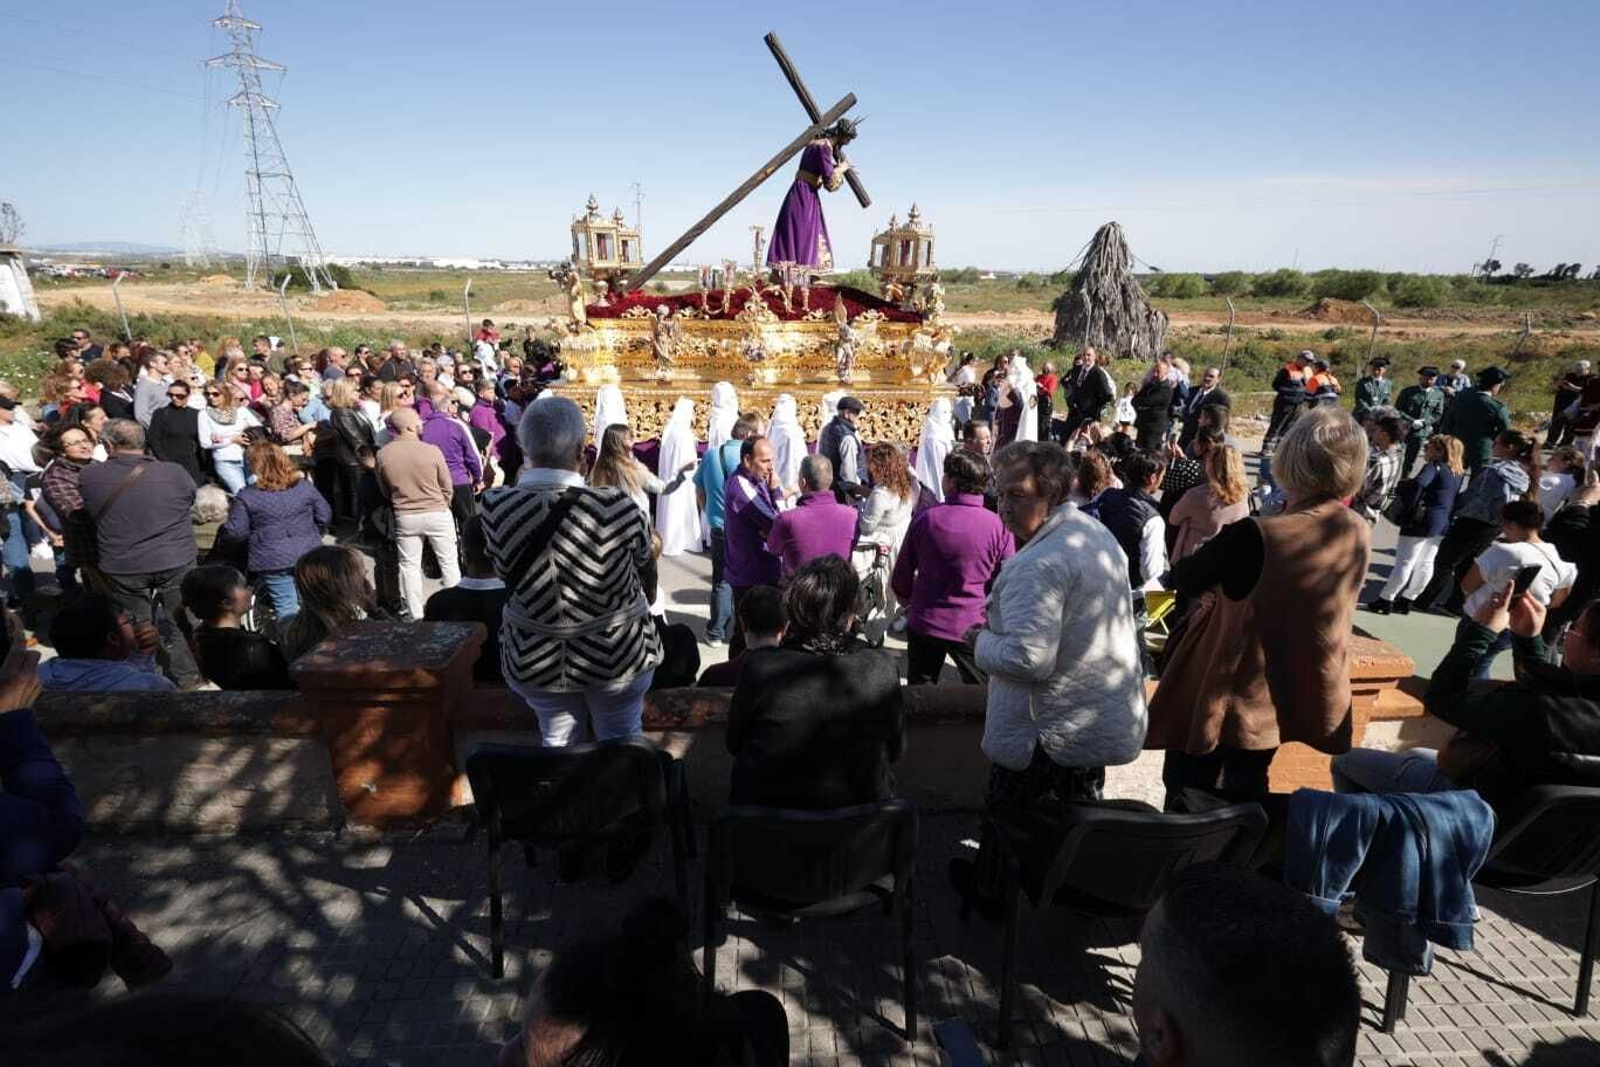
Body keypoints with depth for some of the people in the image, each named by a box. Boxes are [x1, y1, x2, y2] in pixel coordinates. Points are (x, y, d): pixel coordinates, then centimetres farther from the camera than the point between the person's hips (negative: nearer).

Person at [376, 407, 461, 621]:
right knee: (449, 563, 12)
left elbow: (384, 490, 5)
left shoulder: (382, 454, -8)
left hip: (404, 517, 3)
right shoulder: (431, 451, -17)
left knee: (409, 566, 14)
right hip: (437, 513, -2)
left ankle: (416, 616, 19)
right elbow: (447, 488, -6)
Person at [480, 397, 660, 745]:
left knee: (558, 743, 24)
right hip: (615, 653, -2)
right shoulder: (615, 506, -25)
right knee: (620, 743, 21)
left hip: (534, 658, 2)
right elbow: (647, 567, -6)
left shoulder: (494, 506, -17)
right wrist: (645, 604, 17)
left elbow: (506, 574, 0)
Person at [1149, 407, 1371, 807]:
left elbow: (1184, 581, -13)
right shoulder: (1360, 534, -9)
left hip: (1233, 697, -6)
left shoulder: (1255, 537, -30)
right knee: (1245, 796, 28)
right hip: (1304, 695, 6)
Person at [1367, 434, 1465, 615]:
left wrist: (1407, 507, -15)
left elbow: (1418, 484, -28)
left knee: (1404, 562, -3)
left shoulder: (1434, 466, -12)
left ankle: (1385, 601, 2)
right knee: (1426, 563, 11)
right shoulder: (1457, 472, 12)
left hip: (1422, 520, -8)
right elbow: (1454, 500, 12)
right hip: (1443, 523, 8)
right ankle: (1406, 601, 19)